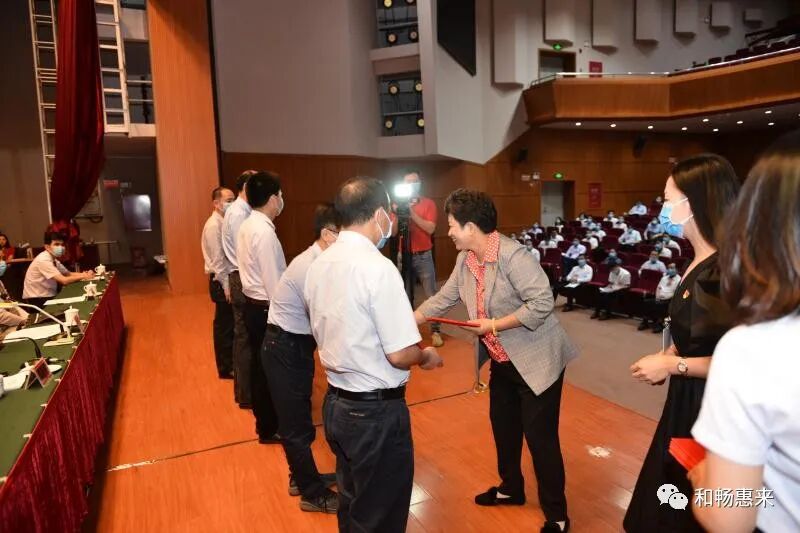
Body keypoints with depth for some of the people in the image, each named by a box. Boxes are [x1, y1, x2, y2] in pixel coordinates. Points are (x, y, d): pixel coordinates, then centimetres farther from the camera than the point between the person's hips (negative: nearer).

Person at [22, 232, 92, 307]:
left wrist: (84, 274, -9)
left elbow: (68, 274, 10)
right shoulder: (43, 260, -21)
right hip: (36, 300, -8)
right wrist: (83, 276, -15)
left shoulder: (53, 259, 6)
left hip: (49, 296, 8)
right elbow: (64, 281, -26)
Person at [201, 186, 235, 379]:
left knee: (230, 324, 17)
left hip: (230, 278, 9)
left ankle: (230, 362, 31)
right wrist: (226, 286, -20)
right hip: (222, 282, -8)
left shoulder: (225, 222, 10)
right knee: (224, 325, 3)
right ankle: (225, 368, 16)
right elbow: (217, 260, -20)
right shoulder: (213, 225, -17)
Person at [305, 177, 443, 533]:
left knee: (351, 501, 27)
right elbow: (400, 354, -23)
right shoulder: (378, 267, -22)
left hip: (336, 402, 8)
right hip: (376, 410, -7)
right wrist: (426, 356, -1)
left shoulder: (319, 265, 1)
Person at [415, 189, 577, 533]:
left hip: (537, 360, -8)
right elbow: (444, 298, 9)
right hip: (502, 361, 8)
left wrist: (494, 325, -24)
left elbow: (542, 302, -27)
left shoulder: (512, 255, -25)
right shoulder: (465, 260, 1)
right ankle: (511, 488, 44)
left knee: (540, 437, 2)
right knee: (503, 427, 20)